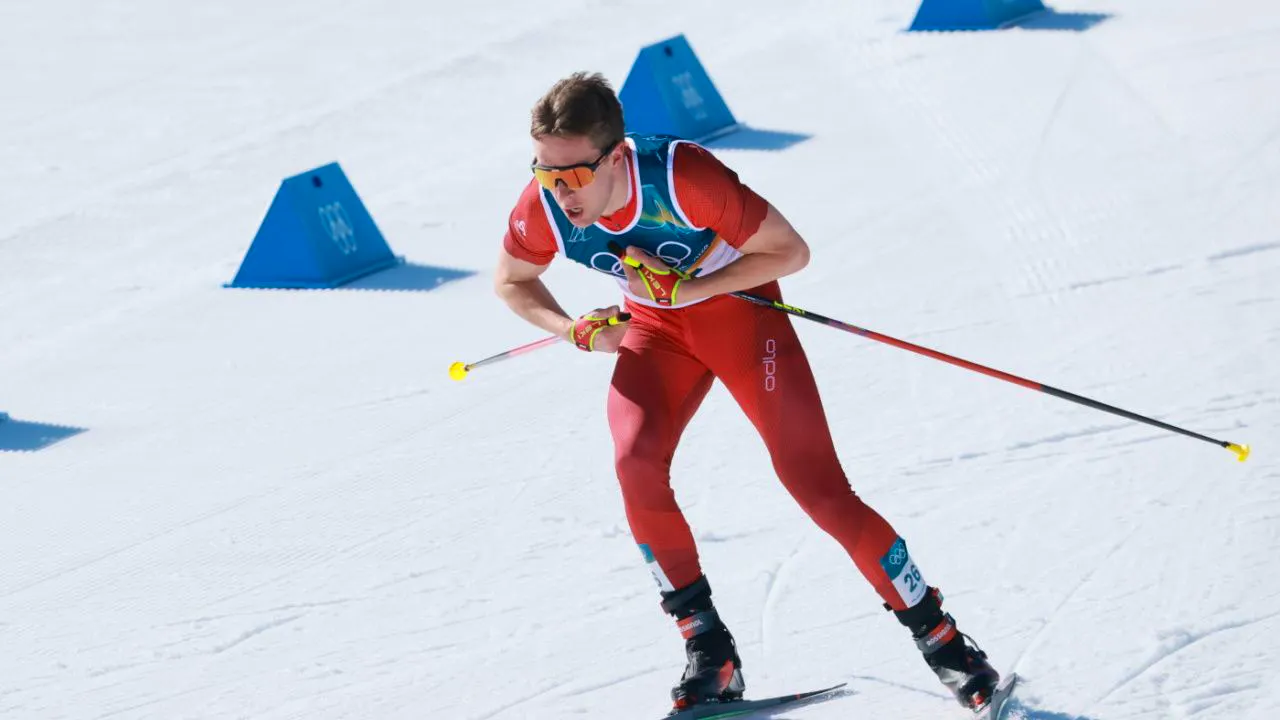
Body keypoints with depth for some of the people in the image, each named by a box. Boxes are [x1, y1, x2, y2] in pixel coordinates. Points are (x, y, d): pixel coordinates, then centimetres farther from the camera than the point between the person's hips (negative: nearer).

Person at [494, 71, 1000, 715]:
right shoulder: (543, 211, -23)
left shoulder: (683, 177, -35)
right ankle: (709, 655, -11)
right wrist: (572, 331, -17)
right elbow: (511, 281, 0)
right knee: (636, 464, -24)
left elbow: (790, 252, -23)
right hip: (654, 329, 3)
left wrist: (688, 288, -29)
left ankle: (937, 634, 6)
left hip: (738, 306, -3)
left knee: (815, 486, -10)